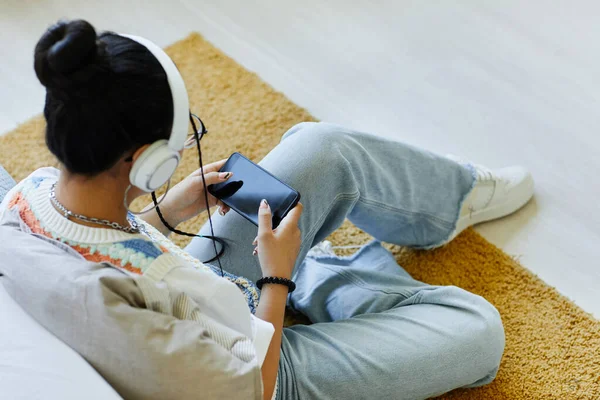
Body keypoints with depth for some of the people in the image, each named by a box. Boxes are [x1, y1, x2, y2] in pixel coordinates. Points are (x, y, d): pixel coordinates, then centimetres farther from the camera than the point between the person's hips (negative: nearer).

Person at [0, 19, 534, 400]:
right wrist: (278, 277, -18)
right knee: (479, 328, -5)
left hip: (196, 295, 8)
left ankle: (458, 191, 29)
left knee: (325, 148, 2)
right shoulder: (108, 309, -43)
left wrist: (171, 211, -4)